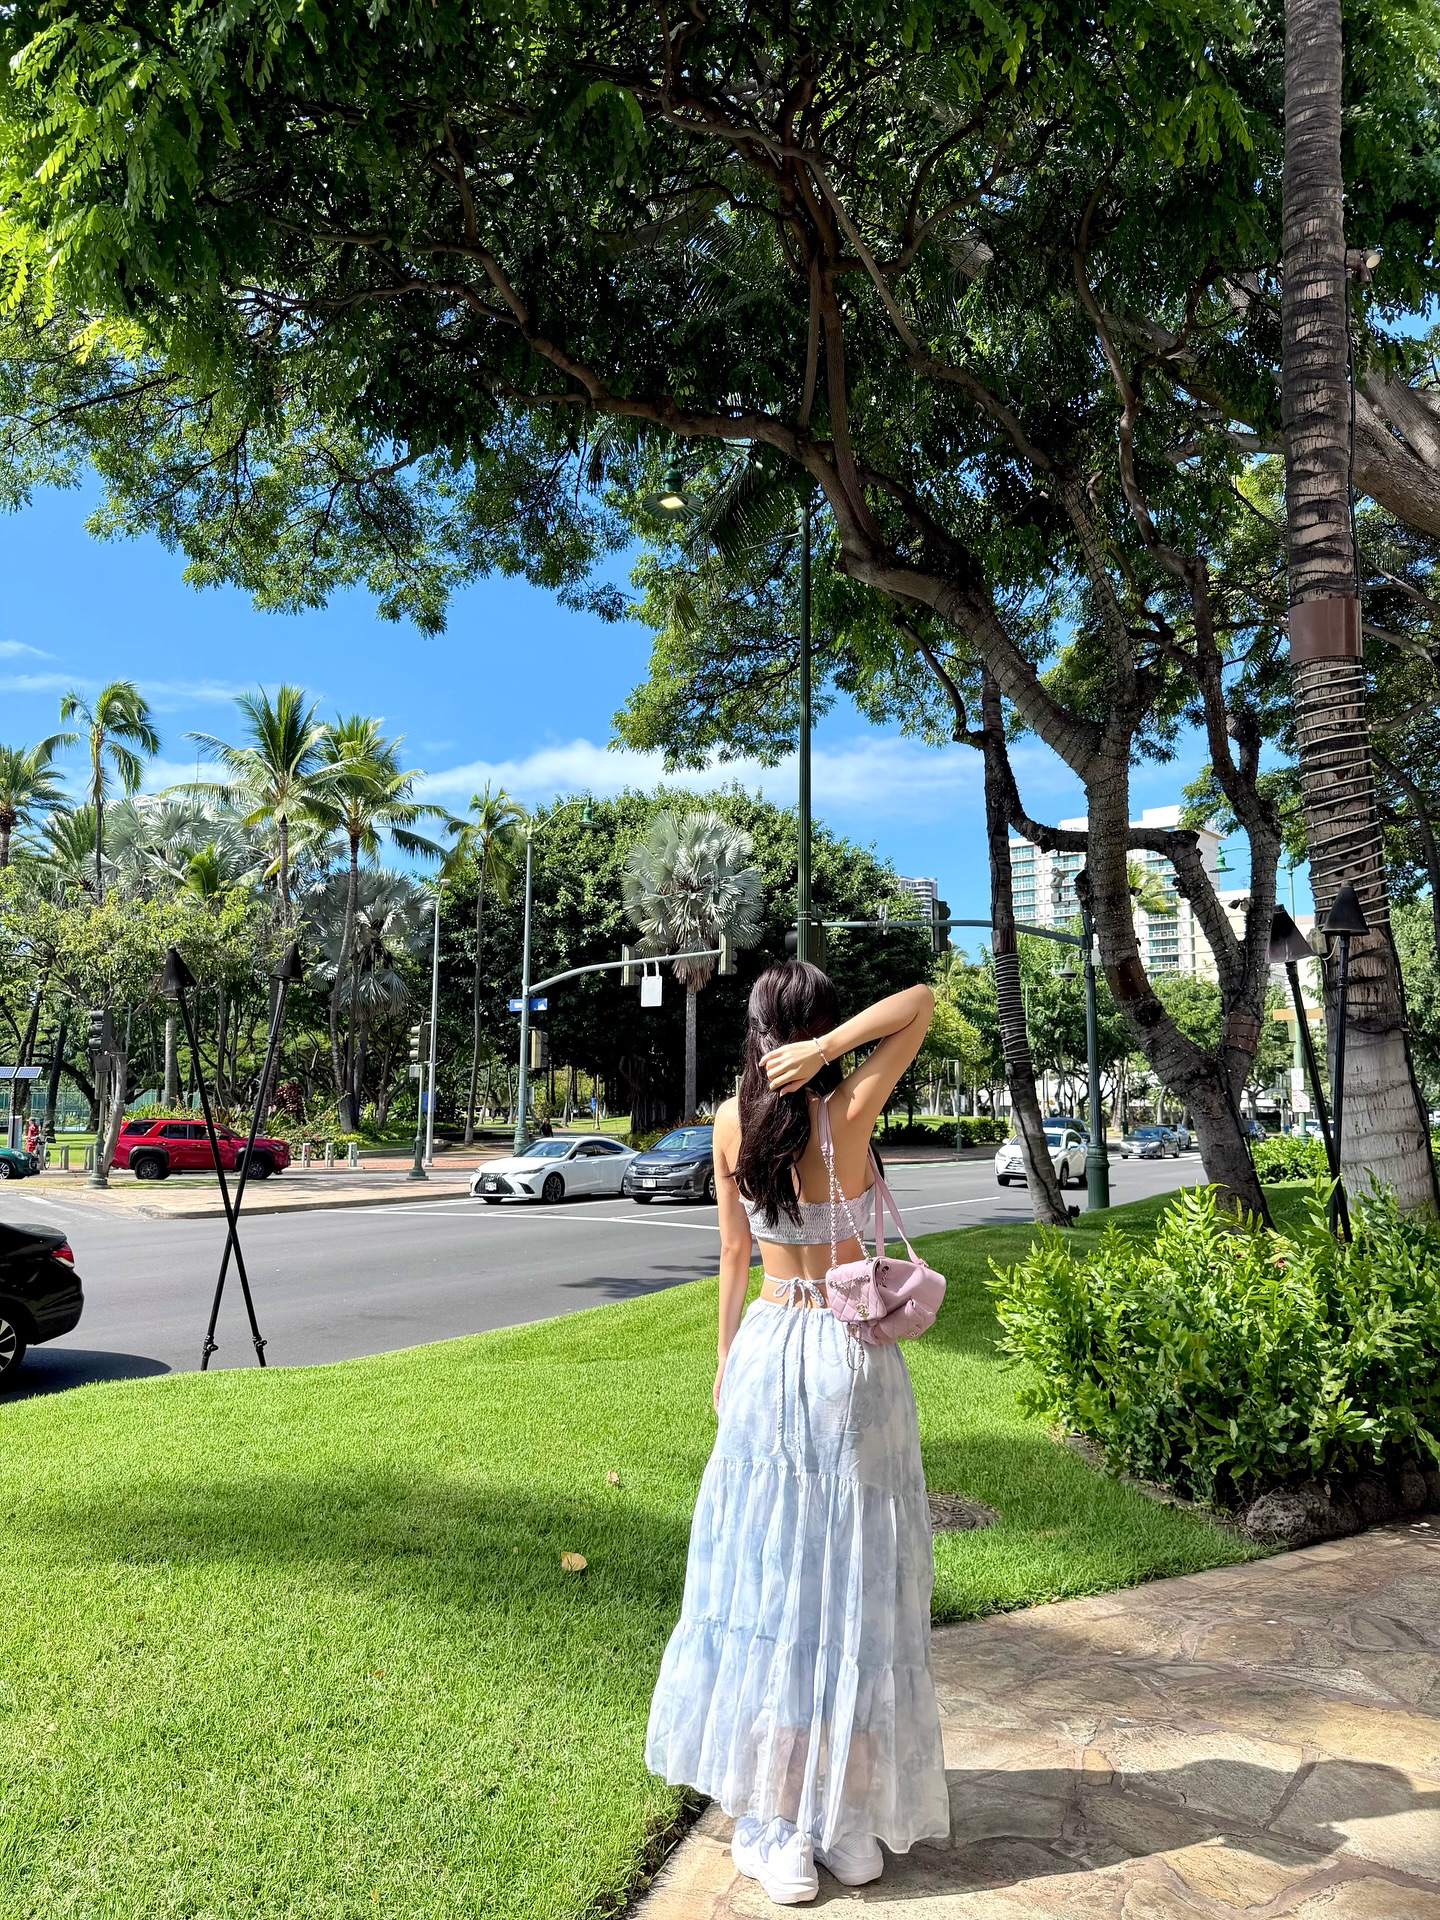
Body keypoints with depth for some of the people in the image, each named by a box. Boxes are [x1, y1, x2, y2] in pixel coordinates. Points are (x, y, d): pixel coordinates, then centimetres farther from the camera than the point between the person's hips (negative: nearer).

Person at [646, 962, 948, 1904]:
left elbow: (733, 1254, 5)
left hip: (766, 1354, 2)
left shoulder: (731, 1124, -4)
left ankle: (778, 1827, 22)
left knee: (766, 1579, 11)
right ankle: (854, 1825, 24)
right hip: (852, 1360, -2)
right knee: (856, 1586, 10)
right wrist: (826, 1051, -16)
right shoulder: (850, 1112, -13)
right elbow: (923, 1000, -8)